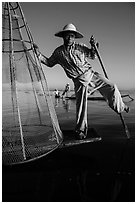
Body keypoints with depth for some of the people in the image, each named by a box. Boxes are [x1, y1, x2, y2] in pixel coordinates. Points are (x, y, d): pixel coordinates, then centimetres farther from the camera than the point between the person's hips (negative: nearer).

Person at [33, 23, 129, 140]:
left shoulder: (80, 47, 5)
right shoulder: (58, 52, 4)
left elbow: (93, 56, 15)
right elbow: (49, 63, 17)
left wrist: (93, 46, -4)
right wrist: (39, 55, 6)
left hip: (90, 73, 2)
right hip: (79, 80, -2)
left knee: (112, 88, -5)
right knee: (81, 104, -8)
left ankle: (119, 107, 22)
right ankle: (80, 130, 5)